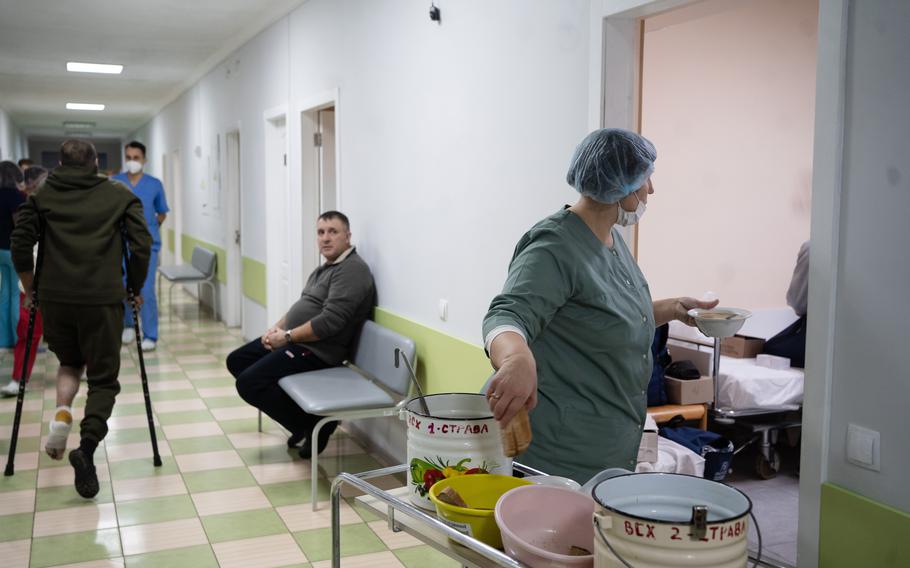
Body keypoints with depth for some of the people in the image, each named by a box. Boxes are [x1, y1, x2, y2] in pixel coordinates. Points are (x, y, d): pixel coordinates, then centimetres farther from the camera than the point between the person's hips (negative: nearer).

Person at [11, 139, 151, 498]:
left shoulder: (42, 196, 11)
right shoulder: (120, 196, 8)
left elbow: (20, 243, 4)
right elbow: (142, 246, 1)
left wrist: (31, 289, 17)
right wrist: (135, 290, 14)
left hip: (54, 298, 2)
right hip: (103, 299, -2)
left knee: (69, 362, 27)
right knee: (103, 378, 9)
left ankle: (62, 413, -1)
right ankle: (87, 444, -16)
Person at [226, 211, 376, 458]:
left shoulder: (352, 270, -17)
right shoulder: (325, 268, 16)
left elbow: (329, 322, -25)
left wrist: (287, 337, -17)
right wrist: (277, 327, 3)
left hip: (316, 351, -11)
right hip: (292, 340, 11)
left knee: (248, 383, -18)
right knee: (236, 361, 13)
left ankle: (314, 424, -3)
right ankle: (301, 419, 10)